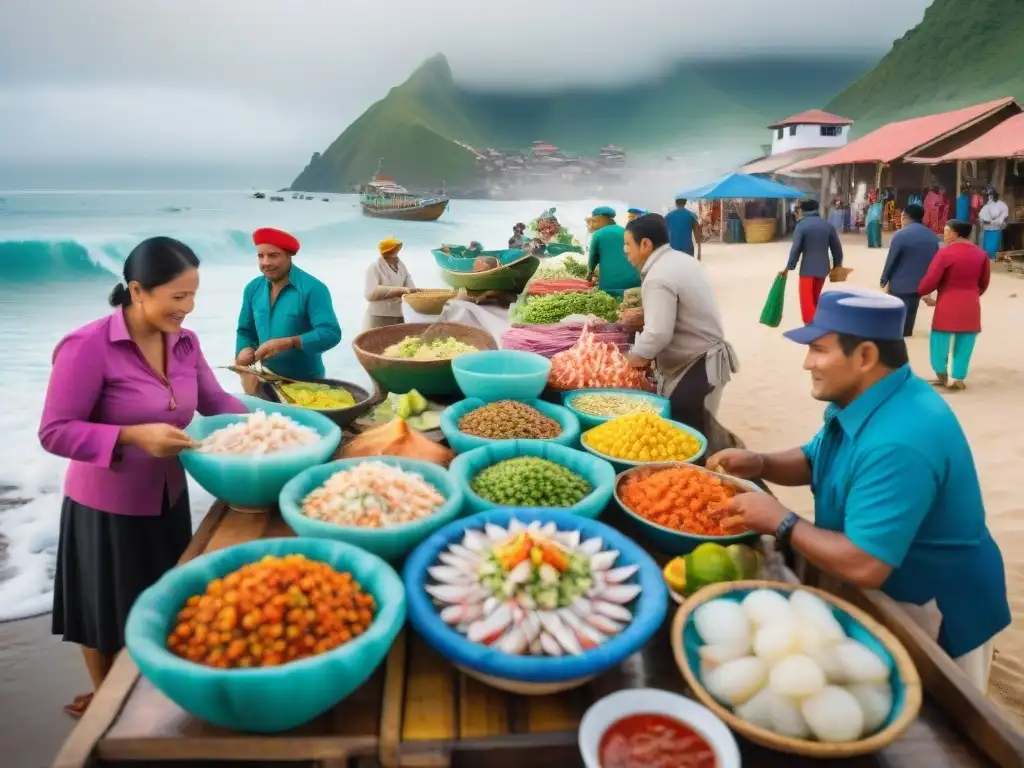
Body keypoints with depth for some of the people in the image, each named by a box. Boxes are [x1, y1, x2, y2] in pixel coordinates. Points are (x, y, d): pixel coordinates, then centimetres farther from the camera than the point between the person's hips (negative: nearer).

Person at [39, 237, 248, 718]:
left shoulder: (184, 343, -4)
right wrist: (133, 436, -32)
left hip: (168, 499, 6)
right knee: (110, 614, 16)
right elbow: (54, 432, -21)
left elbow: (214, 400, 5)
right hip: (107, 509, -6)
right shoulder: (88, 347, -24)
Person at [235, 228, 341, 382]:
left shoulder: (312, 288, -17)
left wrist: (285, 343, -31)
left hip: (306, 381, -5)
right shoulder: (253, 288, 1)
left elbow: (331, 334, -24)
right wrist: (244, 350, -11)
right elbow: (245, 331, 11)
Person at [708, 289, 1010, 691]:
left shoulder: (898, 441, -36)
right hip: (885, 598, 9)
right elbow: (814, 460, 11)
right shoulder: (859, 398, -3)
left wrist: (782, 522, -25)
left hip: (934, 621, -9)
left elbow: (862, 566, -38)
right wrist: (759, 463, -9)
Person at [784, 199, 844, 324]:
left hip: (807, 268, -5)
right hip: (823, 267, 5)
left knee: (806, 300, -1)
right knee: (815, 298, 19)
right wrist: (837, 265, 19)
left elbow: (795, 249, -14)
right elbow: (837, 248, 9)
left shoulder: (801, 225, -7)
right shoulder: (828, 225, 7)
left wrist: (789, 267, -8)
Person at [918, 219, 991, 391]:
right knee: (964, 344, 10)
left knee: (940, 341, 9)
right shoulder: (981, 254, 6)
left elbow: (930, 279, -11)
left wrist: (921, 291, 9)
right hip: (971, 307, 5)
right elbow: (984, 283, 13)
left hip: (948, 306, -5)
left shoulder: (946, 253, -12)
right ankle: (958, 378, 12)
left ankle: (942, 375, 14)